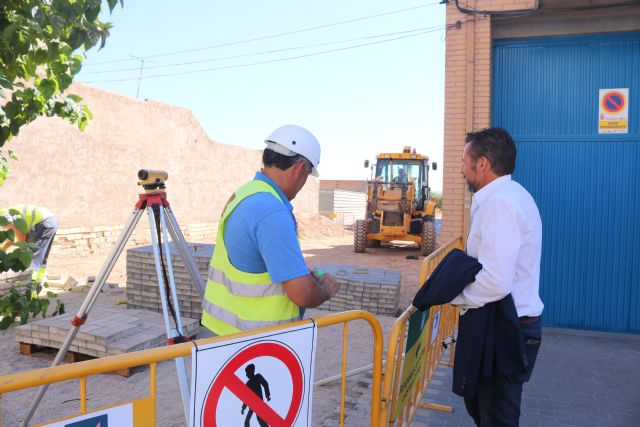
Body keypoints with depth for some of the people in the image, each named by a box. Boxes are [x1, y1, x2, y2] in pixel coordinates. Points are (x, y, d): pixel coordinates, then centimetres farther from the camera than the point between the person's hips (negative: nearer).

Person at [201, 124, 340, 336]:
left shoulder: (244, 193, 5)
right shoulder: (272, 213, -24)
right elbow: (303, 294, -25)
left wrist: (302, 273, 12)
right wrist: (326, 289, -4)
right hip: (254, 335, -9)